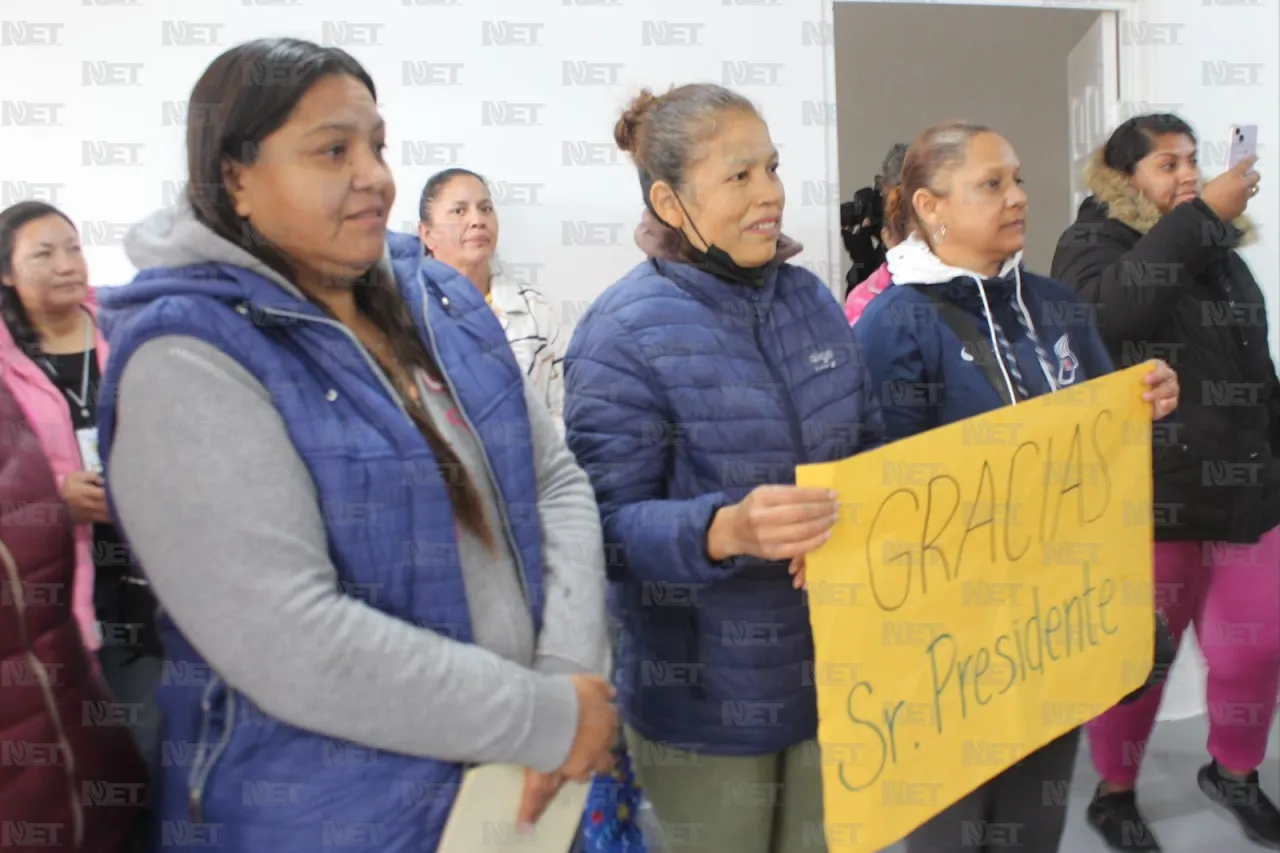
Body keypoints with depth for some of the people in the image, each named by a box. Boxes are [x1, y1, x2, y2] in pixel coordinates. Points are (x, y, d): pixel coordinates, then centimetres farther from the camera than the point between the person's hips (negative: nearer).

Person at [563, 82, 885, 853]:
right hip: (705, 697, -5)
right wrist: (727, 529, -36)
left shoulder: (812, 299, 3)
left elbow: (868, 454, 13)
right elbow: (609, 524, -19)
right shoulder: (625, 332, -17)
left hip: (832, 671, 6)